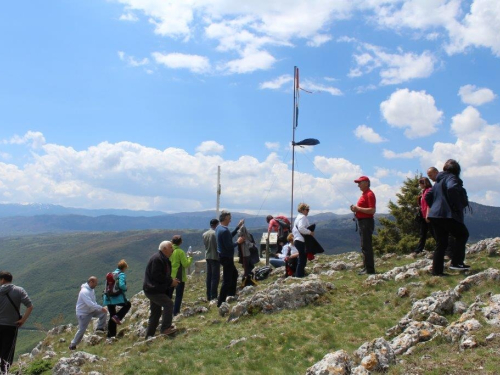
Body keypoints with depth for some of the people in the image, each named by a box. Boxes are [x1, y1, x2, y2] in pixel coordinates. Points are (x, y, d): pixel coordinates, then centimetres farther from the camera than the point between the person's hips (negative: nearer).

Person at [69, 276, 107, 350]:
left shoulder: (91, 289, -1)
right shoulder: (84, 291, -30)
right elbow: (90, 304, -39)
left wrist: (100, 308, 4)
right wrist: (101, 308, -36)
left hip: (91, 310, 8)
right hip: (83, 313, -8)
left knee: (103, 313, -6)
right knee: (82, 330, 1)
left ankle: (100, 327, 10)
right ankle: (73, 345, 20)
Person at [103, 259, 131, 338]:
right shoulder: (122, 274, -7)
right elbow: (121, 285, -21)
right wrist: (125, 289, -1)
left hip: (108, 298, 7)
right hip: (117, 297, -7)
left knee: (112, 316, 16)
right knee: (128, 304, 19)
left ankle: (111, 335, 18)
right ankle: (117, 317, -2)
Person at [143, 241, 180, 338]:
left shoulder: (164, 259, 15)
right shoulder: (157, 259, -19)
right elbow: (156, 275, -26)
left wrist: (171, 281, 3)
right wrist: (170, 282, -18)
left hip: (156, 290, 11)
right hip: (153, 290, -11)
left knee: (155, 313, 14)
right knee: (169, 304, -15)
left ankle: (149, 335, 22)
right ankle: (165, 328, -8)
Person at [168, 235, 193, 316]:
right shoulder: (180, 252, -17)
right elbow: (186, 264, -15)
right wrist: (189, 257, -1)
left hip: (169, 276, 5)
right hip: (179, 277, -5)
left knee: (169, 294, 17)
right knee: (179, 295, 6)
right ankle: (176, 312, 5)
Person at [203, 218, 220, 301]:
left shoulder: (204, 234, 6)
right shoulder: (216, 233, -15)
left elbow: (205, 244, 11)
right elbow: (218, 246, -14)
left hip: (208, 256, 7)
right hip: (215, 257, -7)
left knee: (209, 276, 11)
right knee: (215, 277, -2)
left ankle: (208, 296, 15)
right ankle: (213, 296, -2)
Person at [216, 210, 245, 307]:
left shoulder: (219, 228, 6)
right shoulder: (224, 231, -26)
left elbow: (229, 236, 18)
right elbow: (228, 246, -26)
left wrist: (238, 227, 18)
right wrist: (238, 242, -12)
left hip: (224, 256, 10)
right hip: (227, 258, -10)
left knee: (234, 273, 26)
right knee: (227, 280, -1)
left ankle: (231, 294, 36)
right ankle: (221, 302, 5)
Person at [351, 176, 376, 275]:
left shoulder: (369, 194, -14)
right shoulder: (364, 194, 18)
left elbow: (372, 210, -23)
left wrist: (358, 209, -19)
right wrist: (356, 209, 9)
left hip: (367, 222, -11)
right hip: (362, 222, 11)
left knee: (366, 246, -9)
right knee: (364, 246, 14)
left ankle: (369, 269, -6)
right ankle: (366, 267, 20)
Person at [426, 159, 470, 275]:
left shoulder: (438, 181, 21)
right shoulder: (451, 178, -5)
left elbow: (428, 196, 22)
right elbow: (452, 188, -27)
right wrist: (457, 207, -18)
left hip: (435, 215, 8)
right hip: (448, 215, -8)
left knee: (441, 244, 10)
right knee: (462, 234, 10)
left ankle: (437, 270, 7)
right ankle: (456, 262, 2)